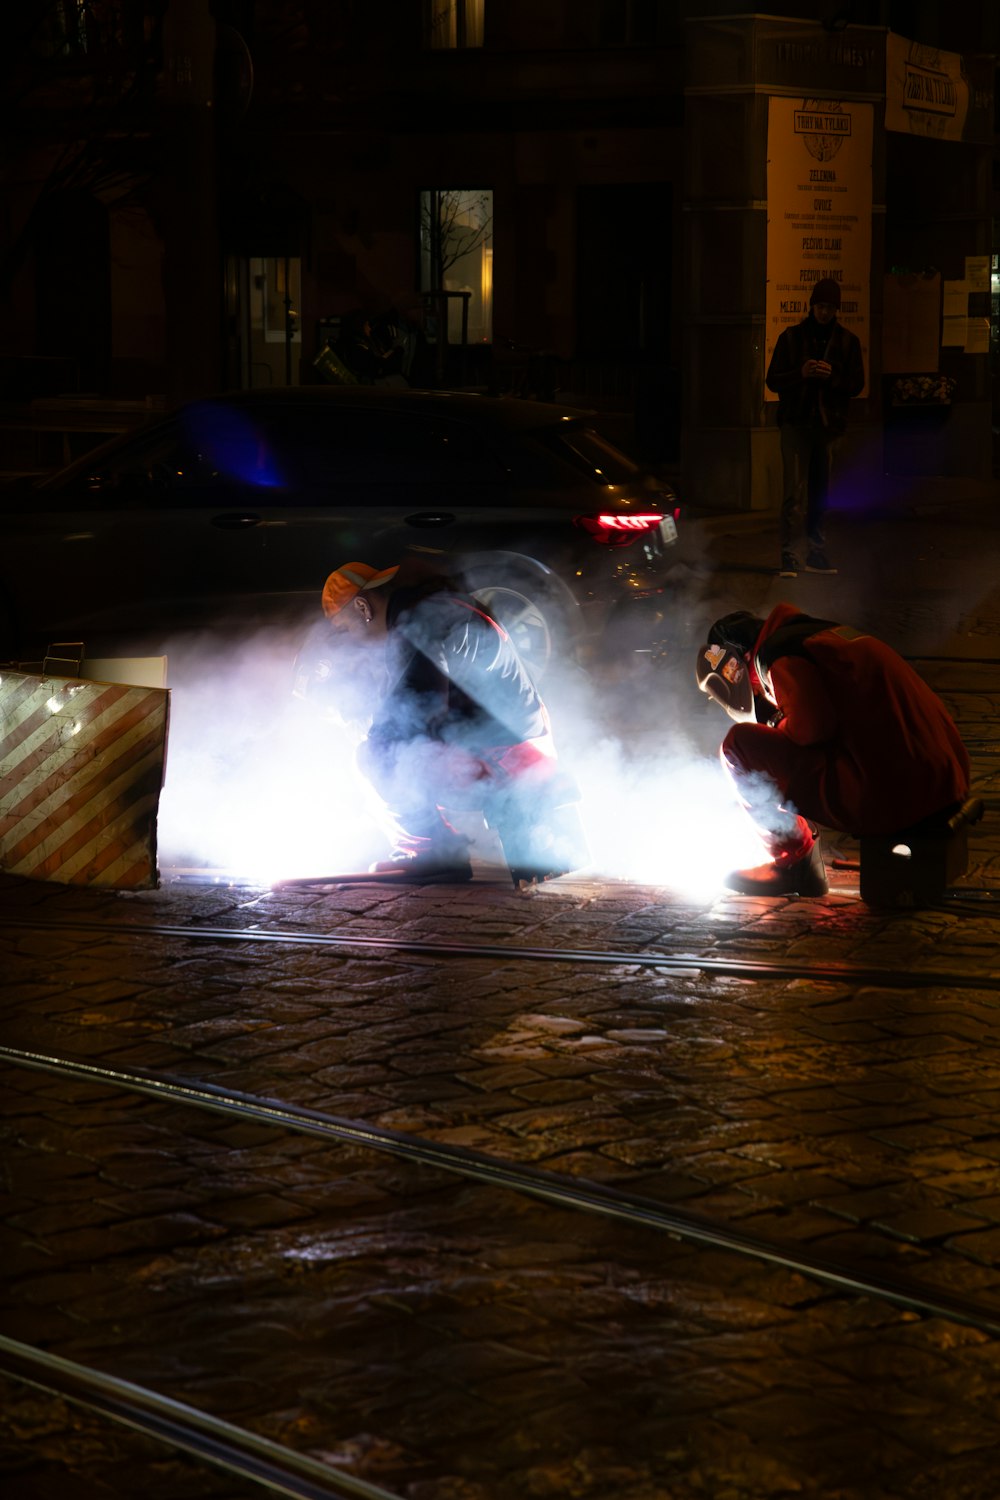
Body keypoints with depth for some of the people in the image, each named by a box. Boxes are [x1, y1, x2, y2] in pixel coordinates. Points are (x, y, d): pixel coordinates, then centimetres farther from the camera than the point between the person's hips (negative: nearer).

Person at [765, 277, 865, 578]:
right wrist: (801, 373, -16)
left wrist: (832, 377, -13)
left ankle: (816, 554, 16)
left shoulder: (847, 341, 8)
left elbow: (857, 384, 6)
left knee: (821, 492, 8)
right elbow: (773, 380, 3)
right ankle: (788, 556, -11)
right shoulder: (791, 337, 4)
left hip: (828, 424, 2)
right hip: (796, 422, -2)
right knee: (793, 492, -9)